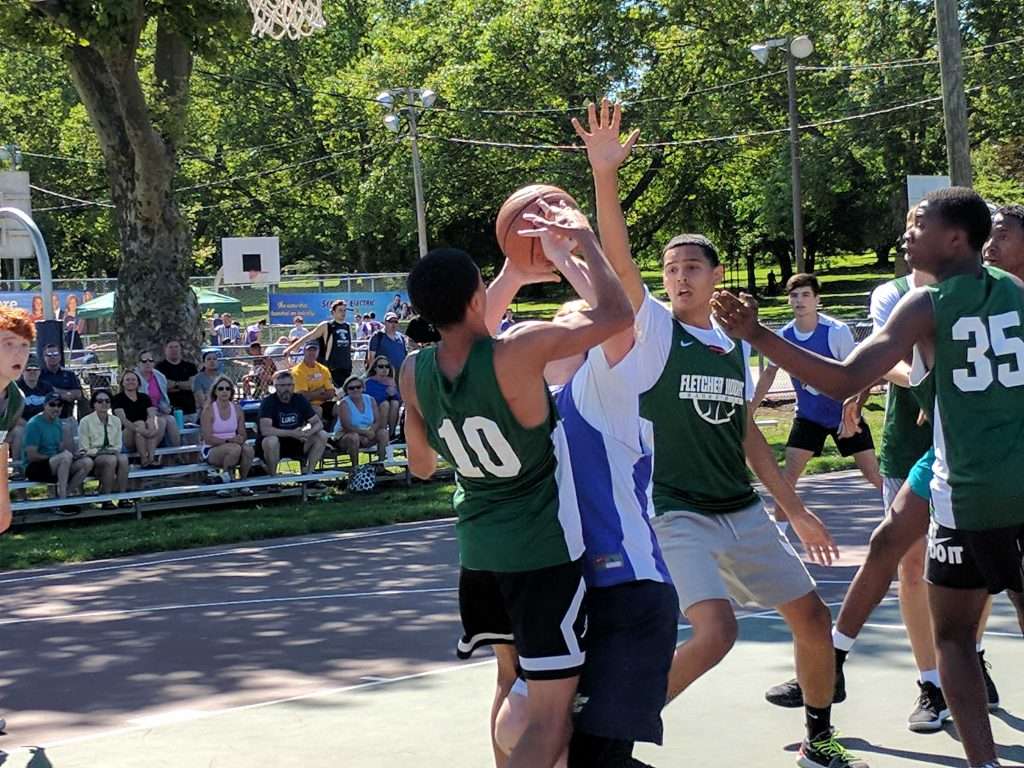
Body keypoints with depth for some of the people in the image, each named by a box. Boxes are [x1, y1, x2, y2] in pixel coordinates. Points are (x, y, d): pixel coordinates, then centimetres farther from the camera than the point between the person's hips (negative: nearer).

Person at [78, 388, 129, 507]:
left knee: (123, 458, -32)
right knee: (111, 460, -36)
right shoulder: (86, 422, -1)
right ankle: (106, 500, -32)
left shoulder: (116, 421, 12)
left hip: (112, 455, 4)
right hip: (92, 459, -4)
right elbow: (84, 449, -4)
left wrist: (113, 450, -11)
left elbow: (118, 445, 12)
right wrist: (101, 452, -18)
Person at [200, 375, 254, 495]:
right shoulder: (209, 409, -8)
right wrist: (228, 440, -25)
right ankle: (225, 481, -13)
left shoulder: (237, 409, 7)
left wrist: (241, 439, -18)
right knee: (235, 449, -36)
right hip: (212, 451, -4)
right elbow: (207, 438, -15)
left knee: (248, 449, -31)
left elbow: (243, 434, 7)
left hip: (234, 445, 4)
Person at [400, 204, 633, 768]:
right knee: (550, 714, -3)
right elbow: (616, 316, -18)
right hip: (544, 549, -6)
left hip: (478, 550, 7)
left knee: (512, 680, 26)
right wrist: (583, 238, -5)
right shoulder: (519, 352, -23)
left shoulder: (413, 373, -5)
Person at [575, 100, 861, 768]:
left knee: (814, 619, 8)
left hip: (744, 512, 6)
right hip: (679, 515, -6)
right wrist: (605, 173, -35)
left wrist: (796, 509, 17)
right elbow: (618, 261, -22)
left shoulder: (736, 348, 10)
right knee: (715, 632, -24)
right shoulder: (653, 328, -6)